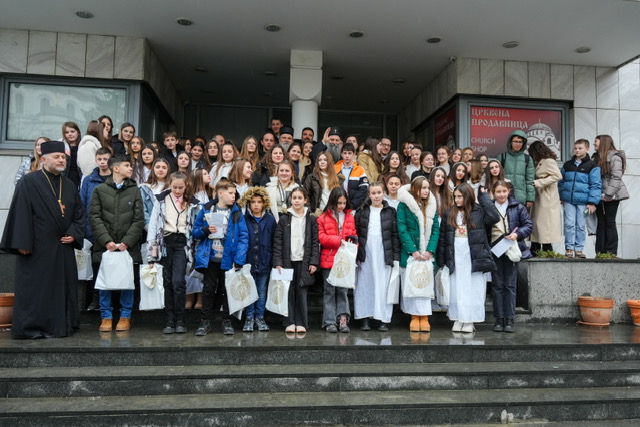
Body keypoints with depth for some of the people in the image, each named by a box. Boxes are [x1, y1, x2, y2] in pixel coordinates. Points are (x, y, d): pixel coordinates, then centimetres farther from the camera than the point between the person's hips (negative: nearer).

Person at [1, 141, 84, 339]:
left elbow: (79, 214, 15)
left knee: (63, 287, 9)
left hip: (63, 247, 6)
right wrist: (22, 243, -16)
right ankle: (31, 328, 10)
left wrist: (74, 234, -2)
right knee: (35, 288, 0)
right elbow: (20, 213, -10)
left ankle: (61, 325, 19)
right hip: (37, 248, -5)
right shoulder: (29, 182, -4)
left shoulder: (70, 185, 13)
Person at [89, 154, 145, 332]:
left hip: (128, 246, 1)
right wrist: (107, 241, -11)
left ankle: (125, 316, 16)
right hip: (104, 246, 0)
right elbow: (94, 217, 0)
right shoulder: (99, 190, 6)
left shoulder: (135, 190, 8)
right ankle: (106, 317, 16)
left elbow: (139, 220, 2)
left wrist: (126, 242, -9)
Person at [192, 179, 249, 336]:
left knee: (227, 290, 10)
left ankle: (227, 322, 21)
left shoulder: (237, 213, 0)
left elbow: (243, 236, -5)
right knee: (209, 289, 8)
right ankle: (205, 322, 18)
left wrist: (239, 260, -14)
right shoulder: (206, 210, 2)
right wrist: (206, 230, -15)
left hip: (229, 259, 0)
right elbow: (195, 232, 7)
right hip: (210, 258, 0)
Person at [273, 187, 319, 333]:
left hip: (304, 261, 0)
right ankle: (290, 322, 11)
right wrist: (278, 262, -7)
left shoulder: (311, 219, 5)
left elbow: (315, 242, 3)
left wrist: (314, 262, -5)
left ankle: (301, 323, 10)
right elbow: (277, 242, 1)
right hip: (288, 261, 0)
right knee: (289, 291, 3)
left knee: (301, 291, 2)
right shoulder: (284, 219, 5)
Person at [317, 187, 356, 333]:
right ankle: (330, 322, 8)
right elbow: (321, 238, -6)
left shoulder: (350, 217, 12)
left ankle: (343, 319, 9)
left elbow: (354, 235, 13)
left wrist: (352, 242, -8)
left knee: (343, 290, 5)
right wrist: (339, 240, -15)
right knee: (329, 291, 3)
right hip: (329, 260, -2)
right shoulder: (323, 218, 0)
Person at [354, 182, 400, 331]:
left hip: (384, 255, -1)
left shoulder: (390, 212, 6)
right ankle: (365, 318, 10)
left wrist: (396, 256, -1)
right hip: (365, 255, 1)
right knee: (365, 285, 3)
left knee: (383, 285, -1)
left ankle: (383, 319, 4)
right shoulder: (361, 212, 7)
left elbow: (395, 235, 4)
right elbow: (355, 233, 4)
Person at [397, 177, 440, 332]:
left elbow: (436, 229, 5)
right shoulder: (404, 205, -4)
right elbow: (402, 229, -8)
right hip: (410, 252, -3)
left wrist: (430, 250, -8)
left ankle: (424, 318, 7)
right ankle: (414, 318, 7)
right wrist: (413, 251, -15)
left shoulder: (432, 206, 9)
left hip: (427, 253, 3)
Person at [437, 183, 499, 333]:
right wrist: (441, 261, 2)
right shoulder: (449, 214, 6)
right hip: (455, 258, 2)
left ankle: (469, 320, 10)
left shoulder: (479, 212, 0)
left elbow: (494, 217, -20)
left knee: (472, 289, 2)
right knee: (456, 289, 6)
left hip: (473, 258, -2)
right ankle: (458, 319, 13)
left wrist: (483, 196, -11)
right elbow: (442, 238, 5)